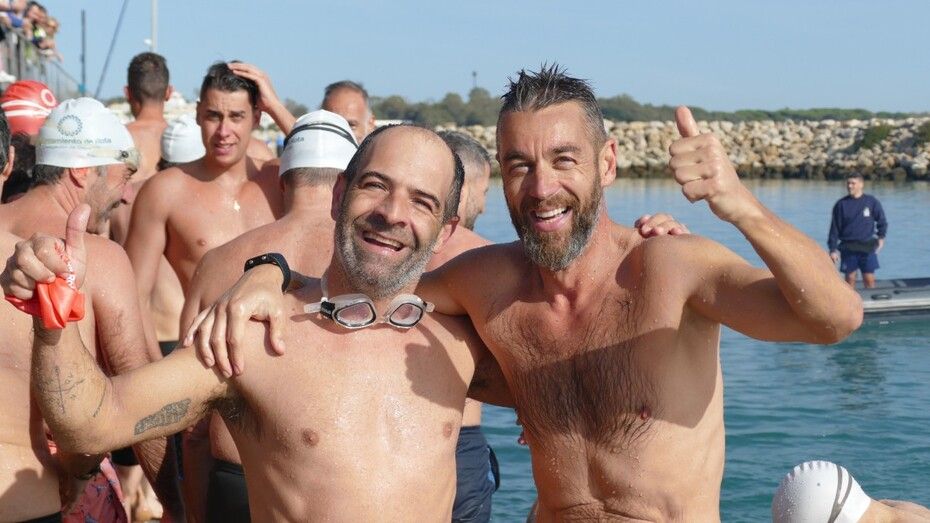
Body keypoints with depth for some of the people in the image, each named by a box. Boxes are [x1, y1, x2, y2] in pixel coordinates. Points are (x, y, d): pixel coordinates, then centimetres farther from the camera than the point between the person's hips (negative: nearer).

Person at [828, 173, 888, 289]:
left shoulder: (872, 202, 1)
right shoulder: (841, 204, 1)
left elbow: (882, 221, 10)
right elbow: (834, 228, 3)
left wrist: (881, 237, -5)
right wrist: (833, 249, -1)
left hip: (867, 248, 0)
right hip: (848, 248, 0)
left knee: (869, 279, -2)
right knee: (850, 278, 3)